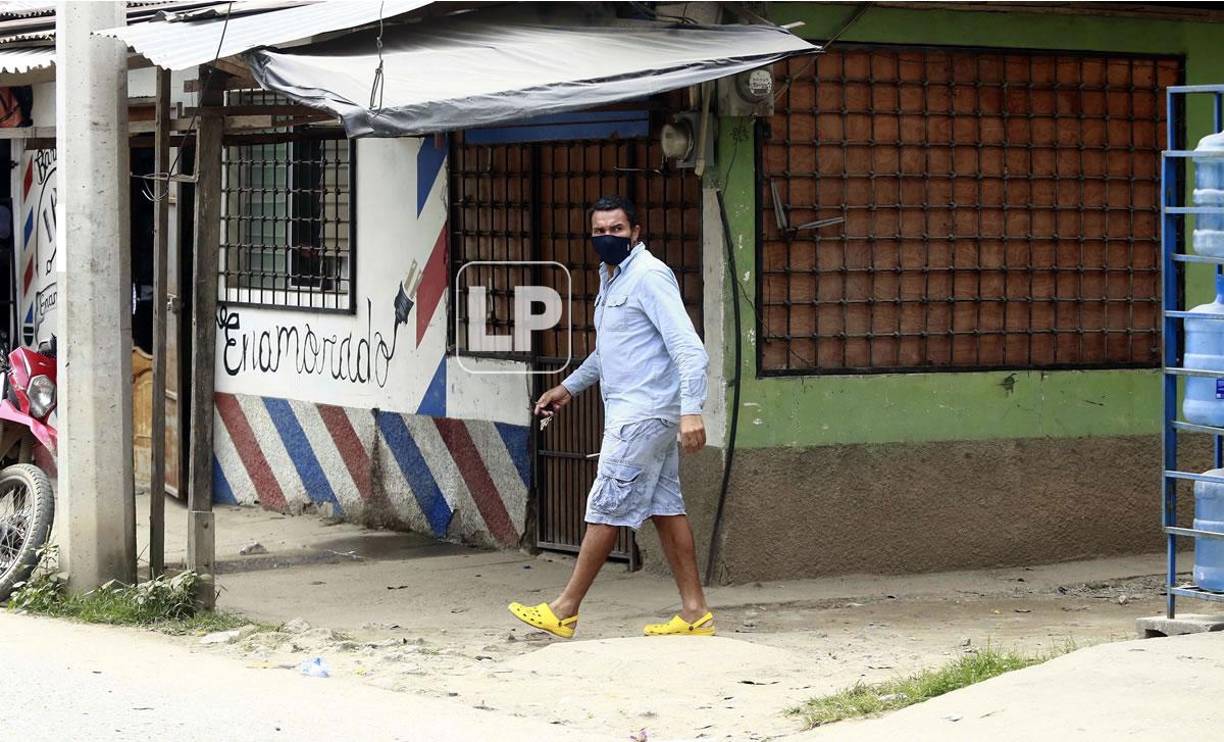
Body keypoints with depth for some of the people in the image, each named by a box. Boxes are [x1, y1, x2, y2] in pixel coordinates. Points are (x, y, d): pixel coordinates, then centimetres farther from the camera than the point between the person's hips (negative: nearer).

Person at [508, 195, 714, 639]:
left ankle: (565, 611, 0)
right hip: (627, 413, 10)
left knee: (607, 508, -5)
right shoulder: (610, 278, 17)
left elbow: (688, 347, -21)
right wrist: (569, 387, 33)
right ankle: (694, 612, 9)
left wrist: (691, 410, -30)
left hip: (643, 414, -10)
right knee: (664, 507, 8)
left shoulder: (650, 276, -14)